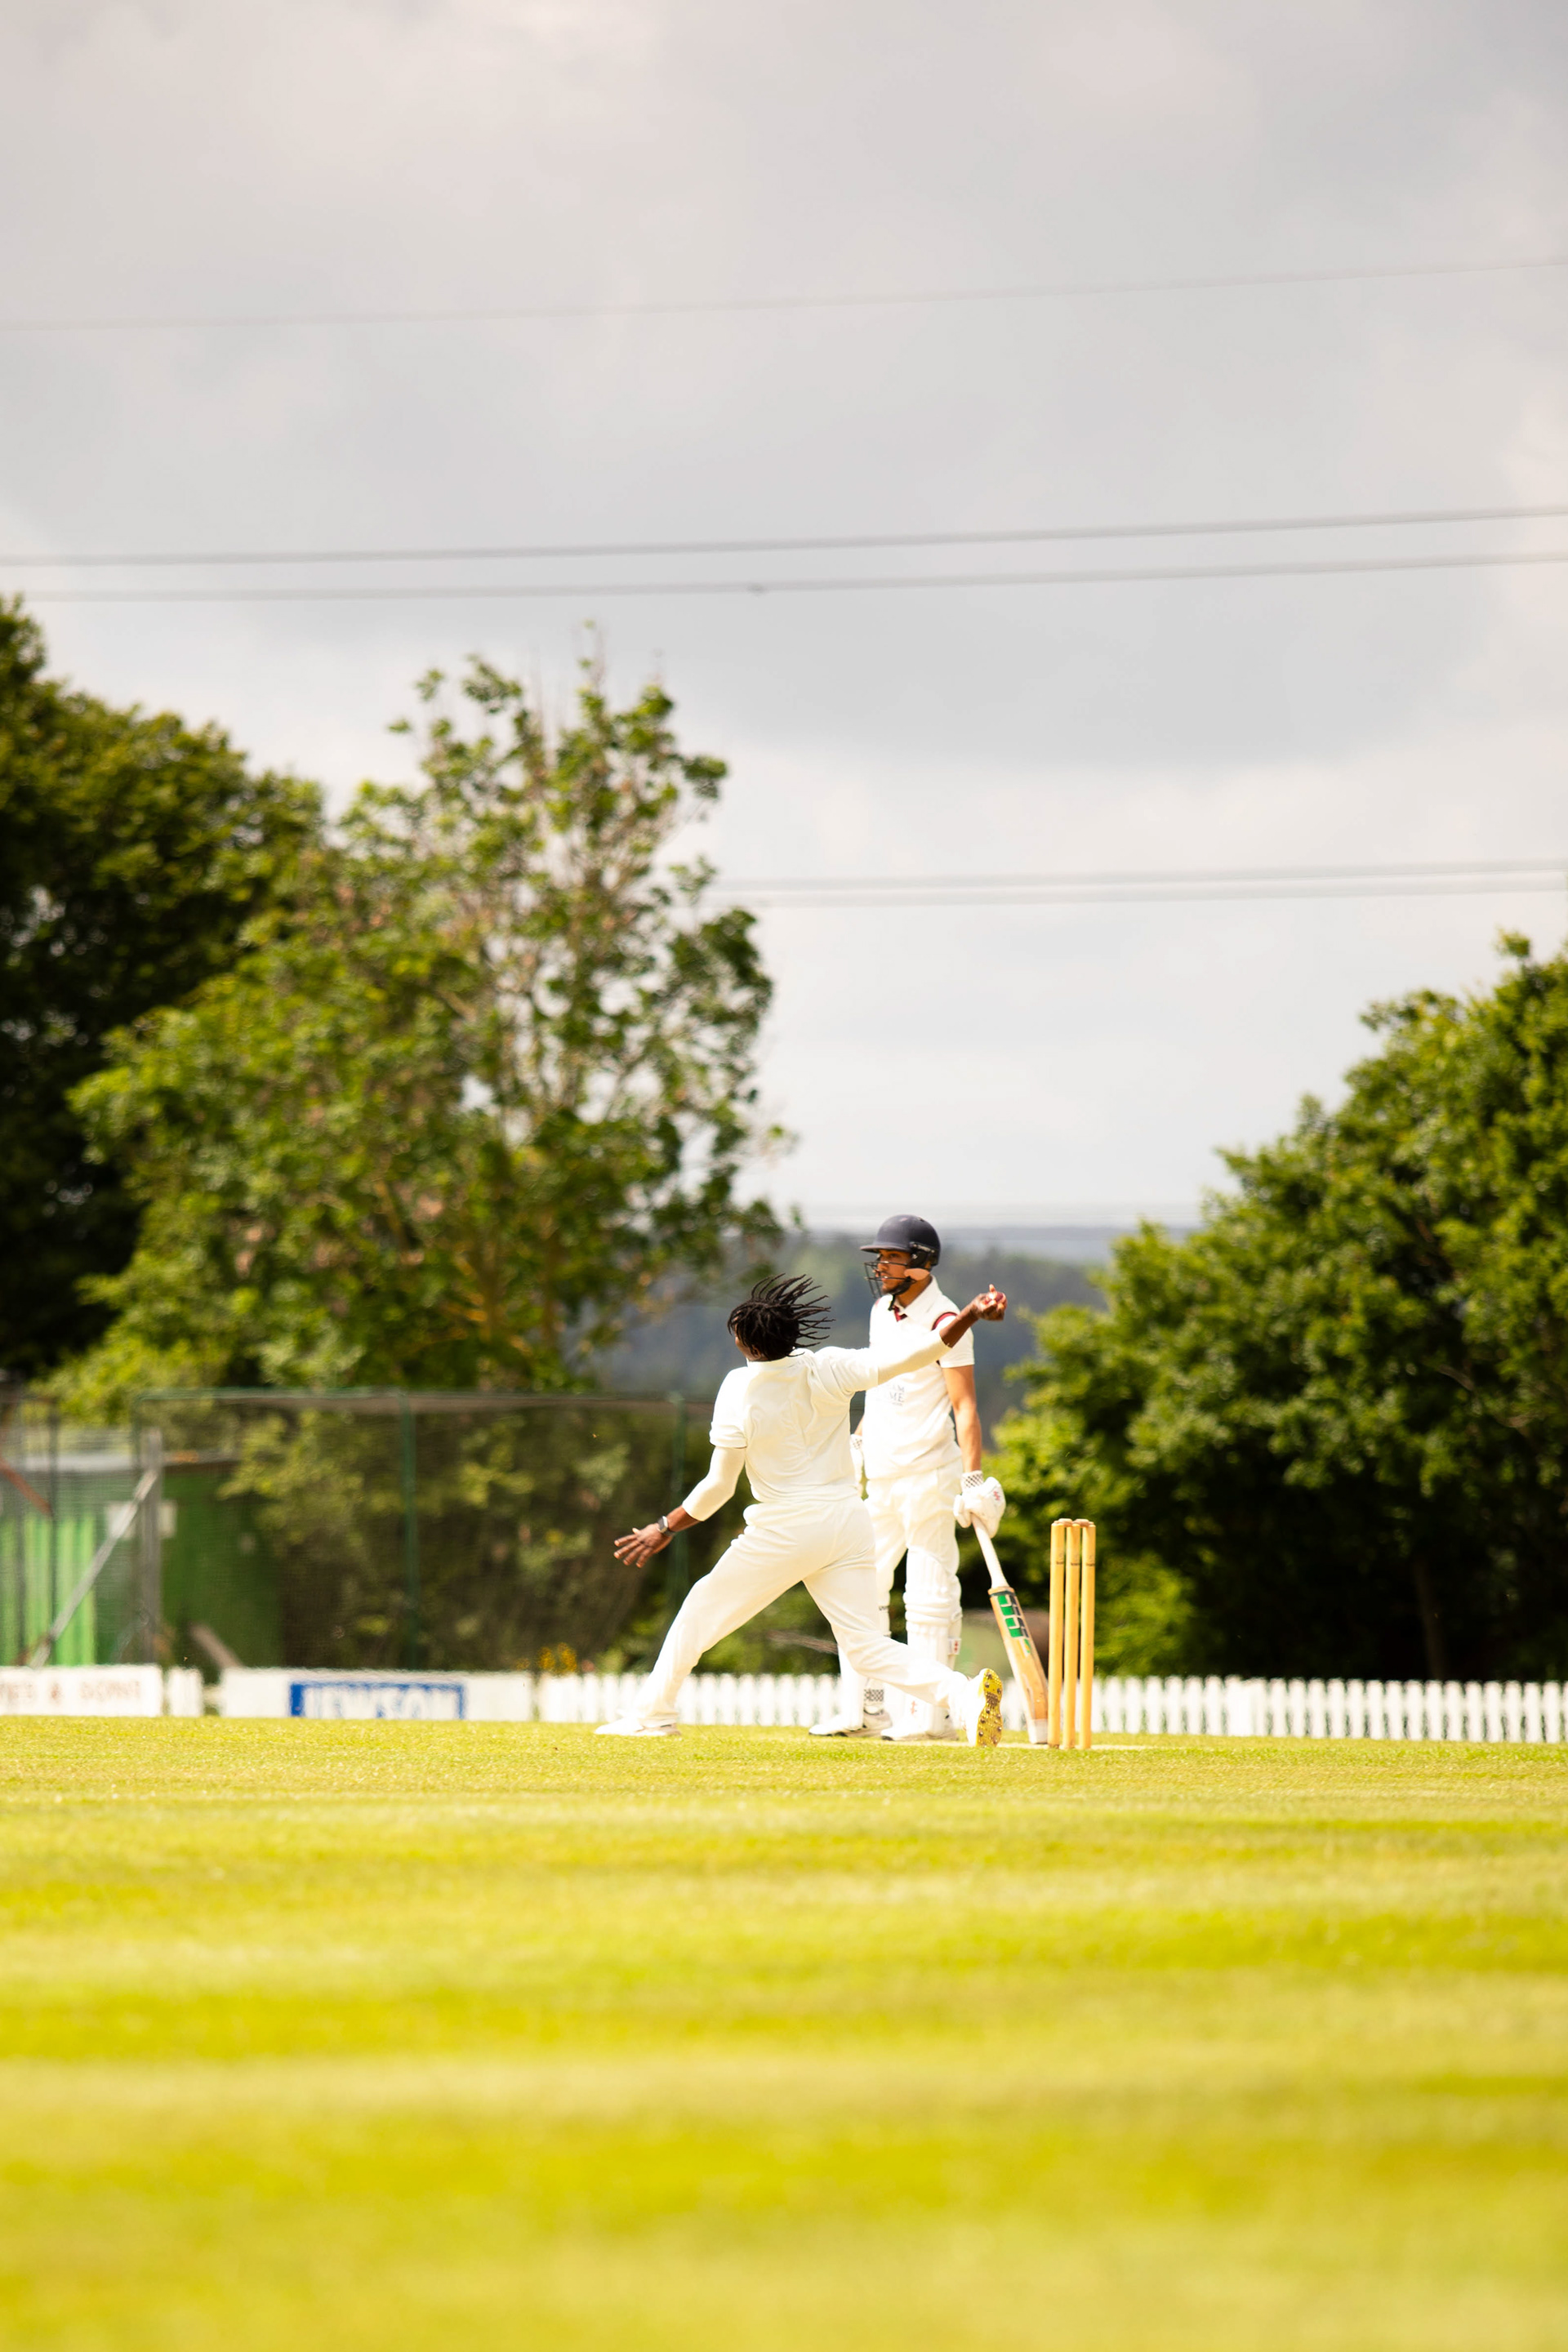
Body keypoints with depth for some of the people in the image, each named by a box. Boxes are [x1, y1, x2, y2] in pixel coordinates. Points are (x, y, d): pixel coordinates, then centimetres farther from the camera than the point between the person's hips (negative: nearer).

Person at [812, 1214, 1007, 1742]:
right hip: (878, 1473, 9)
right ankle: (862, 1710, 12)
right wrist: (855, 1442, 18)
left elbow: (964, 1405, -15)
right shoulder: (882, 1312, 13)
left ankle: (929, 1713, -1)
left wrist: (973, 1478, -21)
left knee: (929, 1592, -4)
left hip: (928, 1473, -9)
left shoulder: (943, 1321, -12)